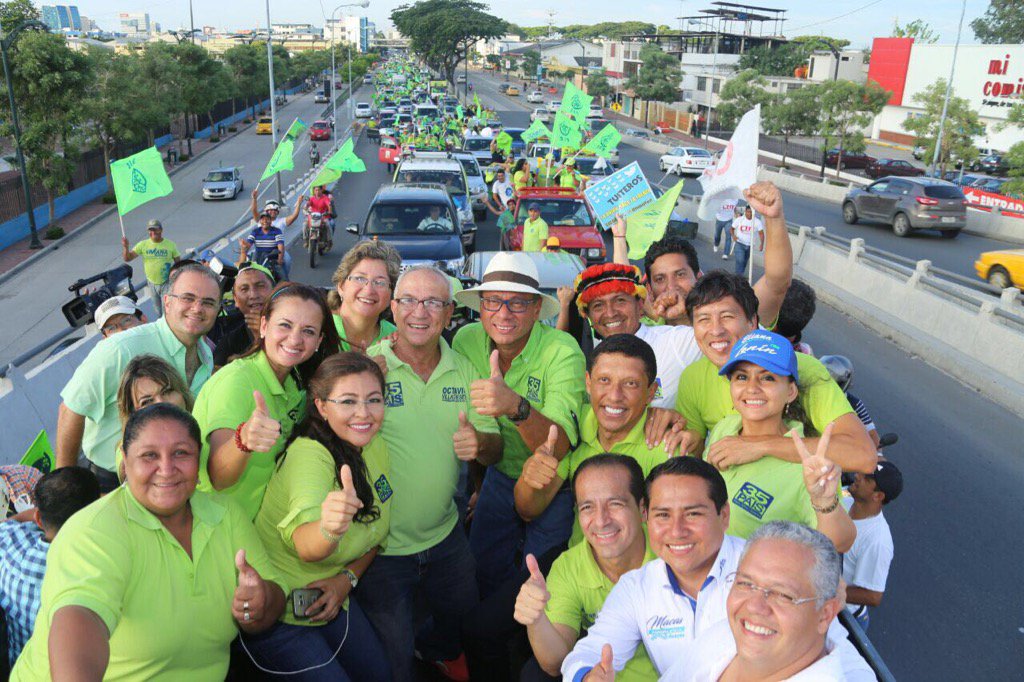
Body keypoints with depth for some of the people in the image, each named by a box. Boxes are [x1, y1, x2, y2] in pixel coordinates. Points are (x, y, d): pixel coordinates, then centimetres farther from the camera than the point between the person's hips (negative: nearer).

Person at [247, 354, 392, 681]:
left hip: (328, 598, 7)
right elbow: (305, 546, -45)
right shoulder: (309, 455, -29)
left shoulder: (375, 446, -6)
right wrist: (329, 530, -67)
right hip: (277, 610, -6)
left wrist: (348, 577, -9)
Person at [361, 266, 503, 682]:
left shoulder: (464, 371, -1)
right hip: (381, 548, -4)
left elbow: (494, 448, 2)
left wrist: (481, 443, -21)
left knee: (462, 622, 26)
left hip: (445, 536, 4)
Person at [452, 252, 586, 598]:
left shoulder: (563, 352, -28)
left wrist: (517, 407, -57)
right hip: (500, 477, 4)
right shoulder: (466, 340, -14)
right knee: (483, 574, 12)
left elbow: (559, 449, -38)